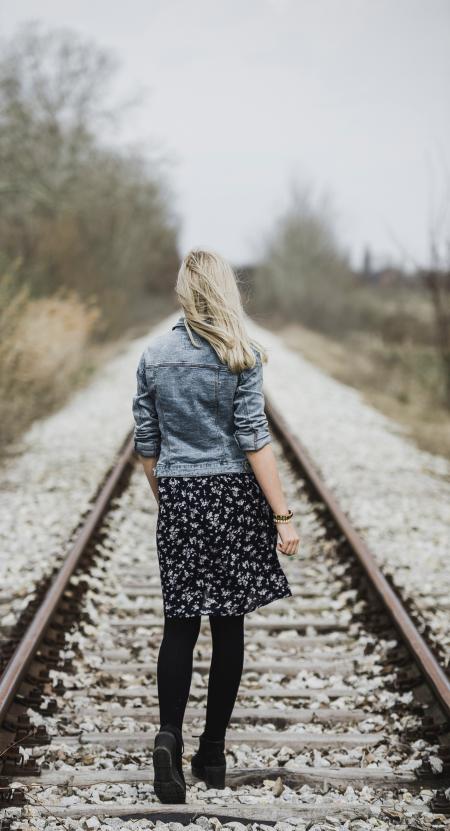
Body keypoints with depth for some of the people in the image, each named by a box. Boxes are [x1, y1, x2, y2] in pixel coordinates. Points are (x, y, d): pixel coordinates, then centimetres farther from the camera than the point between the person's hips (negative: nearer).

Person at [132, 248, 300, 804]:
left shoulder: (154, 354, 3)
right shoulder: (241, 355, -7)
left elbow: (145, 443, 7)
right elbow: (253, 439, -12)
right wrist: (282, 515, -10)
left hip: (177, 497, 2)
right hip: (233, 493, -2)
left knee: (179, 625, 6)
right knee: (228, 626, 7)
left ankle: (169, 733, -15)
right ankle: (212, 754, 13)